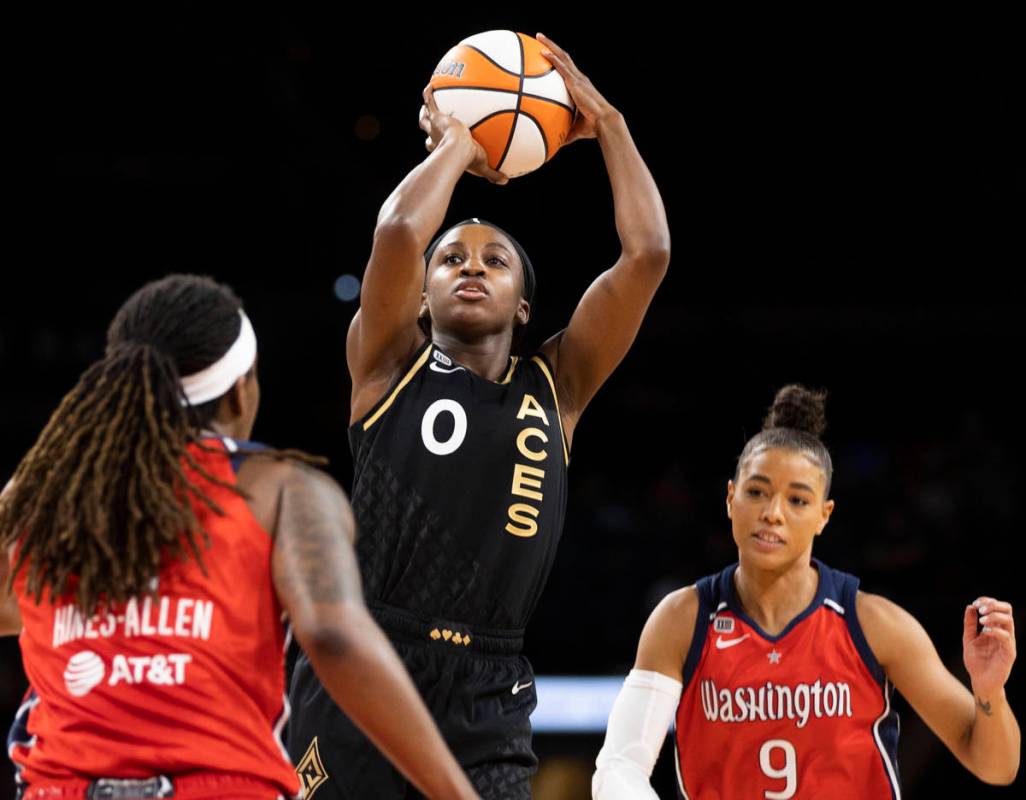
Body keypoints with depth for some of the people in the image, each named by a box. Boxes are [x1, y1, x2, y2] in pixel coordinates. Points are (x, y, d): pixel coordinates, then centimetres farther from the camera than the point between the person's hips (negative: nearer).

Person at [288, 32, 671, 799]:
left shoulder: (556, 387, 15)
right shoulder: (391, 367, 8)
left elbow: (648, 254, 6)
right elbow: (400, 231, -10)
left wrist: (607, 124, 13)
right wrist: (456, 145, 7)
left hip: (485, 700, 2)